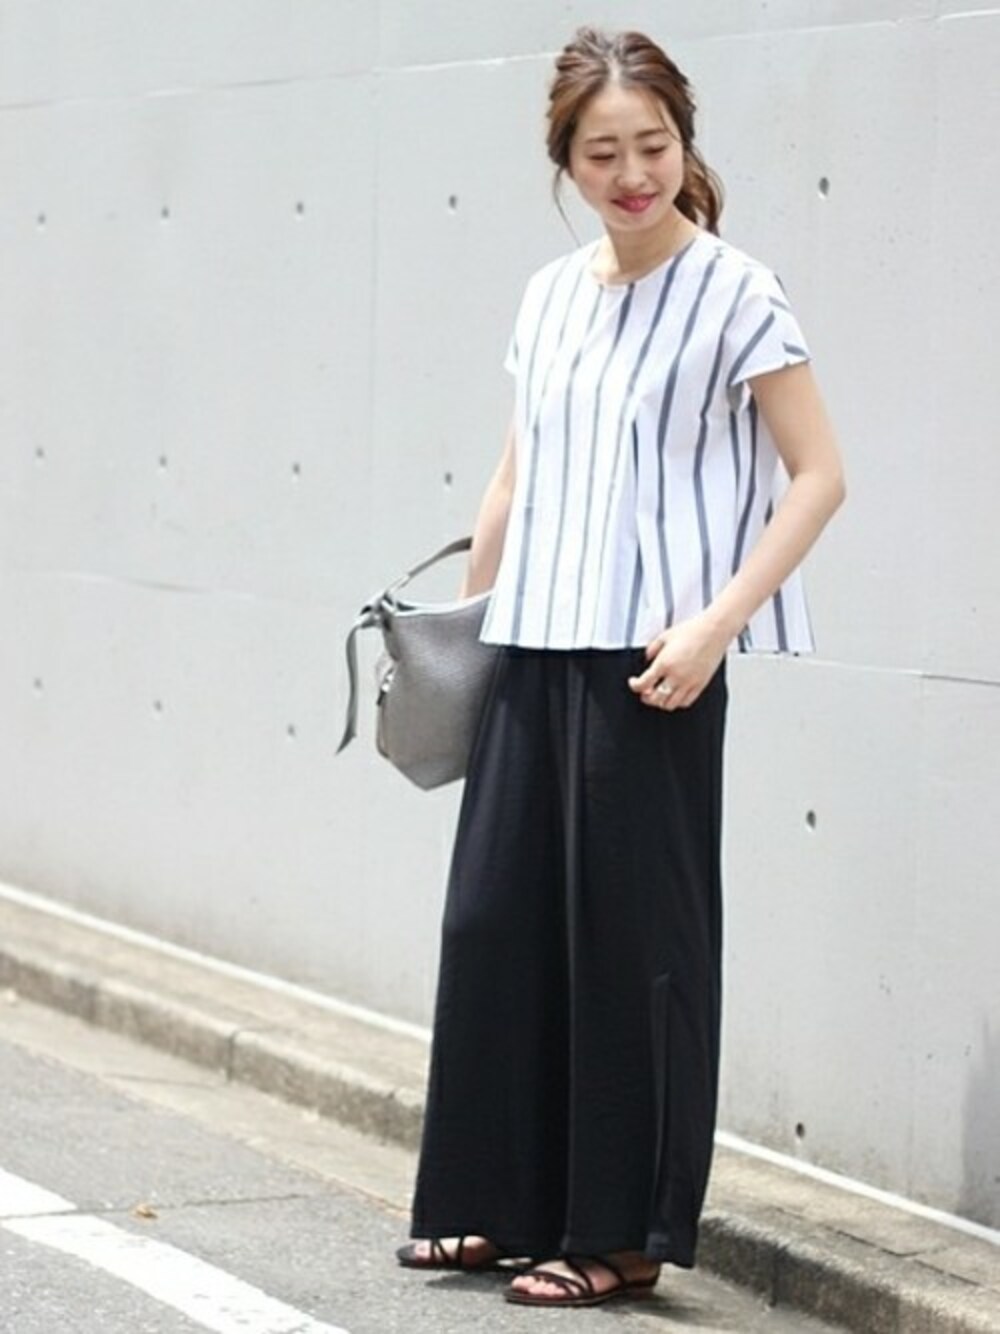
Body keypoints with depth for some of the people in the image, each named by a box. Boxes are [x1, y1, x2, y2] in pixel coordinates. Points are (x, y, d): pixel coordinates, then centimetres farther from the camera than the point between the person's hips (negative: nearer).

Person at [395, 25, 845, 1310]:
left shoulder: (732, 293, -7)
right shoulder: (550, 296, 11)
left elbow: (818, 477, -9)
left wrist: (714, 624, -17)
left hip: (648, 665, -6)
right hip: (530, 652, 6)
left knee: (632, 939, 0)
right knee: (492, 919, 8)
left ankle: (620, 1232, 10)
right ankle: (505, 1202, 22)